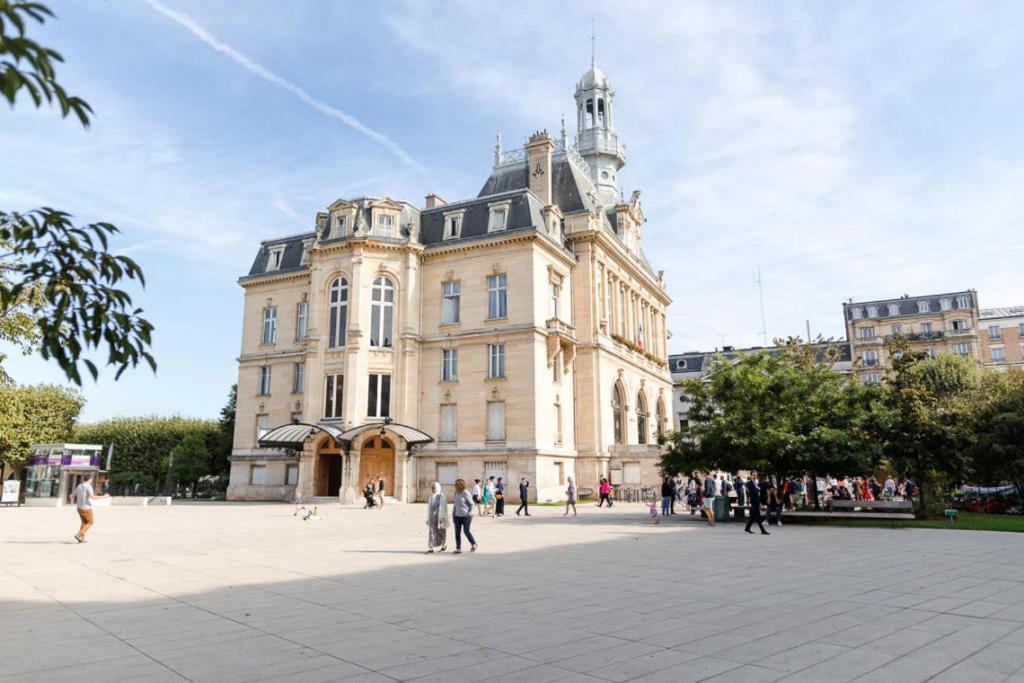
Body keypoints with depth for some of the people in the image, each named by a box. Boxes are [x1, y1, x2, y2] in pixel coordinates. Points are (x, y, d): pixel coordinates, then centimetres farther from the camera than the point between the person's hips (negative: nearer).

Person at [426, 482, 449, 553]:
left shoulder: (441, 496, -11)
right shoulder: (432, 496, 8)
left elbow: (443, 507, -15)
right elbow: (429, 507, 13)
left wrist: (442, 518, -21)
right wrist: (428, 518, 11)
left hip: (439, 517, -5)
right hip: (432, 517, 5)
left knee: (441, 531, 8)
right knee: (431, 531, -4)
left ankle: (444, 545, 30)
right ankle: (430, 548, -6)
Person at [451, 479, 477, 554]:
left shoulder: (466, 494, -13)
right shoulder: (456, 493, 8)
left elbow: (472, 504, -9)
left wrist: (470, 512, -16)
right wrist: (453, 512, 12)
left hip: (466, 516, -6)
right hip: (457, 516, 6)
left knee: (466, 531, -2)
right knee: (457, 532, 4)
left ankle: (474, 544, 21)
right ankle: (458, 548, 10)